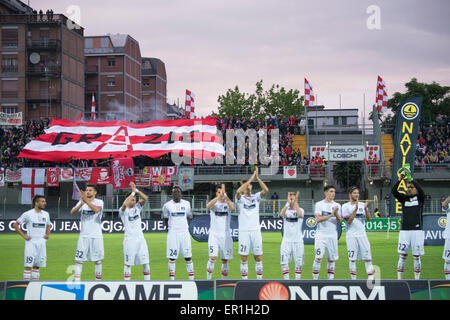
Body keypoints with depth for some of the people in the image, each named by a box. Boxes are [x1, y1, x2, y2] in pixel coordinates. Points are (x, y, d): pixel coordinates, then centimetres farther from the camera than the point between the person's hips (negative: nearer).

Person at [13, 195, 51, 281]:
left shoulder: (46, 214, 10)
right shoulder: (28, 214, -6)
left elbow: (48, 225, 29)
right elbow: (15, 224, -1)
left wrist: (48, 234, 11)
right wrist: (23, 235, -7)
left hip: (41, 243, 5)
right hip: (31, 243, -5)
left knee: (37, 266, 10)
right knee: (28, 265, -8)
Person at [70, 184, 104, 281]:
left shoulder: (99, 202, 0)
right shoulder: (81, 201, 9)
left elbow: (97, 210, -23)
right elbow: (72, 212, -6)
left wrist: (86, 200, -26)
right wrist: (81, 204, -22)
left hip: (96, 236, -2)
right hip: (84, 235, 2)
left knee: (97, 260, 4)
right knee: (79, 260, -2)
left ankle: (98, 280, 14)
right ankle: (76, 281, 0)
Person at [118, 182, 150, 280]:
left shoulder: (137, 207, 11)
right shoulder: (123, 210, -3)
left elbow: (144, 198, -2)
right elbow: (124, 204, -26)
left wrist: (136, 190, -13)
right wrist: (132, 192, -20)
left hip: (140, 238, 5)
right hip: (129, 239, -5)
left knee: (145, 262, 4)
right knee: (128, 263, -1)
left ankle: (147, 281, 11)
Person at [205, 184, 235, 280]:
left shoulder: (228, 203, 3)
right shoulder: (214, 203, 2)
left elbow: (232, 208, -22)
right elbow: (208, 206, -24)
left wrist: (224, 195, -34)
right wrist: (219, 196, -35)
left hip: (226, 235, 1)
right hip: (214, 234, -1)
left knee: (225, 260, 6)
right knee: (212, 257, -13)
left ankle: (224, 280, 17)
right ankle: (208, 279, -5)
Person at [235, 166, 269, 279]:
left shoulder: (256, 197, 9)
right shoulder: (240, 198, 3)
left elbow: (266, 190, -9)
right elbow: (238, 191, -20)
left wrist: (257, 177, -15)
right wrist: (251, 178, -20)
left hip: (256, 230, 2)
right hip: (244, 231, -2)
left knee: (258, 257, 4)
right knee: (244, 258, -1)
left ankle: (259, 279, 10)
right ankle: (244, 280, 5)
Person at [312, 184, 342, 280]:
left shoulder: (337, 206, 9)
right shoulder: (319, 205, 0)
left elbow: (340, 221, 4)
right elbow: (318, 219, -12)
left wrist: (336, 214, -14)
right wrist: (331, 215, -18)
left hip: (332, 235, 3)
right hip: (321, 235, -3)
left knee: (332, 259, 5)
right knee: (318, 258, -10)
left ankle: (331, 279, 12)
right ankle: (315, 279, -4)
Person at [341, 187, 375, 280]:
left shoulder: (362, 205, 11)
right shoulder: (346, 206, 1)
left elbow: (369, 219, 2)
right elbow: (349, 221, -10)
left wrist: (365, 208, -13)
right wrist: (356, 209, -17)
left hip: (362, 235, 3)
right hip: (351, 236, -3)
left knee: (367, 258, -2)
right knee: (352, 259, 0)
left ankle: (371, 278, 0)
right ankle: (353, 279, 7)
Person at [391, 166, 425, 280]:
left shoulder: (420, 198, 5)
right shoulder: (404, 198, 12)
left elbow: (421, 191, -17)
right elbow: (394, 191, -4)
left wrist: (411, 178, -22)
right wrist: (400, 179, -16)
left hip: (417, 230, -2)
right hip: (404, 230, 2)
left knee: (416, 256, 1)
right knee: (403, 256, 1)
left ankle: (417, 279, 8)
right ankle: (399, 280, 3)